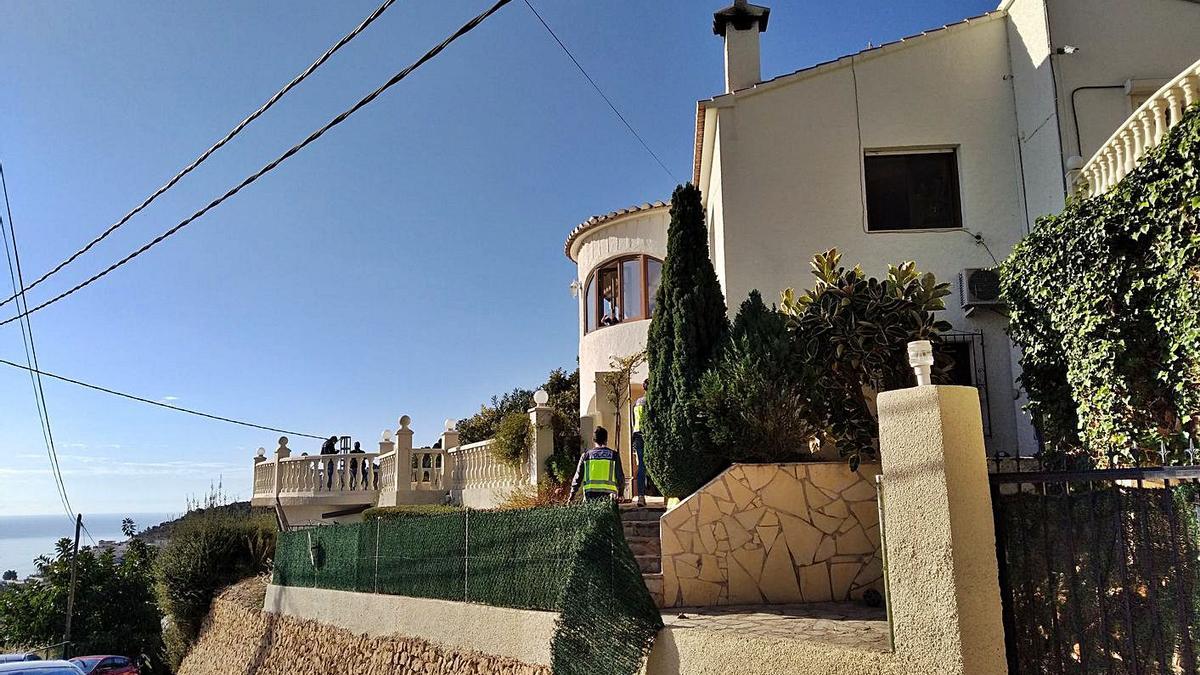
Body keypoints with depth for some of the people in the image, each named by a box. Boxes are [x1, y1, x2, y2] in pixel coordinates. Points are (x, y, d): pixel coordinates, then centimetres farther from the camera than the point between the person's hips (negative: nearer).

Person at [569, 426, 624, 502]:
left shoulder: (586, 455, 7)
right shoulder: (613, 455, 4)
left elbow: (578, 476, 8)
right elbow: (620, 476, 7)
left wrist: (572, 494, 15)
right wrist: (620, 493, 20)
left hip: (590, 495, 1)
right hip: (608, 495, -1)